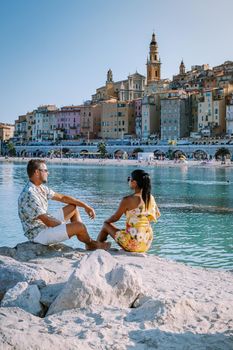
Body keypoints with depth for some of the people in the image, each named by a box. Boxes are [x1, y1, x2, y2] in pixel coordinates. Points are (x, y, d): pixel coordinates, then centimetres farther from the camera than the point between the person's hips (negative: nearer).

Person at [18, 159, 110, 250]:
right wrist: (66, 225, -9)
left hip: (45, 225, 11)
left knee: (73, 207, 15)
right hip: (38, 234, -11)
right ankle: (91, 244, 12)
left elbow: (62, 197, 12)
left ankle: (89, 244, 8)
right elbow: (48, 221, -26)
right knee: (79, 226, -22)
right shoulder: (29, 194, -26)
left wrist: (85, 206, 7)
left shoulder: (40, 188, 4)